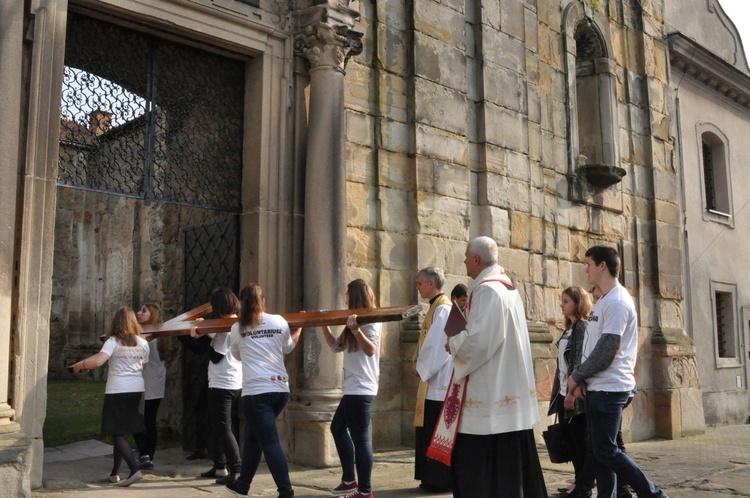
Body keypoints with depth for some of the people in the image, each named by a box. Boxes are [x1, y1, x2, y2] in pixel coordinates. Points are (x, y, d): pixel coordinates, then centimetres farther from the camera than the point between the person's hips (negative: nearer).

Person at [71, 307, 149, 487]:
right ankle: (115, 473, 21)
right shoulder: (143, 343, 4)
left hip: (117, 391, -5)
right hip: (136, 390, 5)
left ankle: (135, 469, -16)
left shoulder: (113, 342, -9)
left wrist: (80, 366, -7)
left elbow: (98, 361, -23)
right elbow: (143, 367, 9)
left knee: (117, 433, -2)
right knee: (121, 431, 16)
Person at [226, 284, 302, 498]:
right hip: (280, 389, 5)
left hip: (257, 391, -5)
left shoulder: (238, 328, 0)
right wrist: (299, 329, 39)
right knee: (253, 438, 19)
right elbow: (288, 348, 23)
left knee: (270, 442, -3)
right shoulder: (279, 321, 5)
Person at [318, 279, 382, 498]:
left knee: (360, 438, -8)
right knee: (338, 428, 20)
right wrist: (324, 325, 17)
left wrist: (356, 330, -39)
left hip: (361, 389, -11)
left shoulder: (371, 321, -12)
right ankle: (349, 480, 27)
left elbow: (371, 350, -26)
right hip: (353, 388, 11)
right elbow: (336, 346, 24)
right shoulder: (355, 321, 17)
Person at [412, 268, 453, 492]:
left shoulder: (443, 308, -15)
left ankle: (442, 480, 5)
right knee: (429, 431, 13)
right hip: (432, 380, 10)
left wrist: (421, 368, -9)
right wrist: (421, 366, 8)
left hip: (439, 382, -10)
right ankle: (434, 477, 21)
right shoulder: (436, 307, 16)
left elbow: (438, 346, -21)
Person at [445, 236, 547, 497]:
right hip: (510, 389, 10)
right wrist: (462, 340, 13)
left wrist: (453, 343, -6)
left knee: (477, 465, -3)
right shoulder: (507, 286, 14)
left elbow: (479, 341, -24)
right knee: (510, 462, 15)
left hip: (490, 394, -10)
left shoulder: (487, 290, -16)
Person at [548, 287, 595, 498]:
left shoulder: (584, 327, -10)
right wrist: (559, 392, 15)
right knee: (572, 440, 12)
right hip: (564, 393, 9)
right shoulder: (570, 328, 16)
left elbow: (580, 362, -17)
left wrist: (572, 391, -20)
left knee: (582, 441, -1)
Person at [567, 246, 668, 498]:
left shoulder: (617, 302, -15)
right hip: (597, 387, 9)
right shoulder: (603, 301, 15)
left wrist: (576, 376, -9)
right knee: (598, 450, 11)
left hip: (609, 388, -9)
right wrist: (581, 379, 5)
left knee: (606, 451, -6)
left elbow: (606, 352, -20)